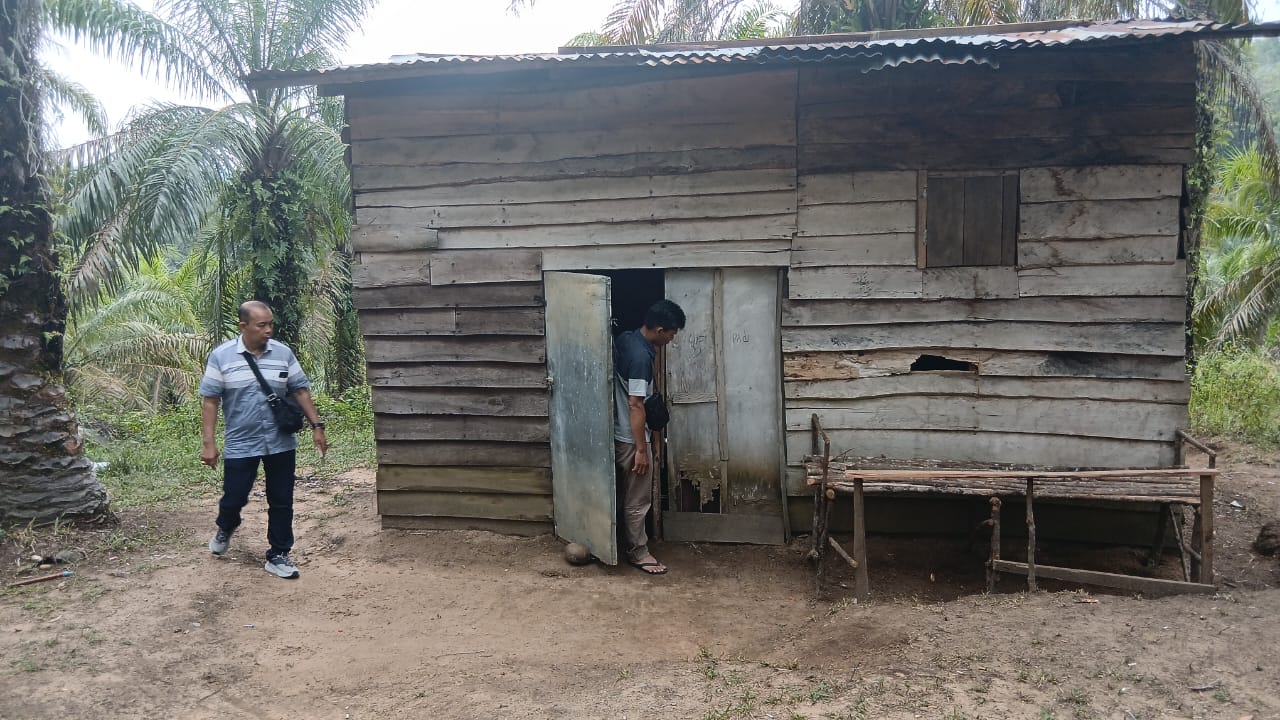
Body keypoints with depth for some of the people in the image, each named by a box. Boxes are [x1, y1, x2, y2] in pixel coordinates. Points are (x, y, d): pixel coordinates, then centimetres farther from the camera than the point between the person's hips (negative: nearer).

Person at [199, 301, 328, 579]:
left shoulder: (283, 353, -1)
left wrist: (316, 426, -1)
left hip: (281, 444, 2)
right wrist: (209, 443, -10)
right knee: (234, 498, 8)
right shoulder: (221, 356, -8)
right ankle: (226, 528, 43)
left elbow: (301, 391, 5)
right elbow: (210, 401, -6)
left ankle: (278, 555, 20)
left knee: (281, 502, 6)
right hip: (240, 445, -2)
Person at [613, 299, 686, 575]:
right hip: (631, 437, -10)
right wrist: (641, 449, -21)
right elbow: (635, 405, -25)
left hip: (620, 432, 10)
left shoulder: (626, 338, 3)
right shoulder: (641, 357, -26)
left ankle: (630, 543, 33)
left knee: (629, 495, 21)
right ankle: (638, 552, 15)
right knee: (638, 500, 4)